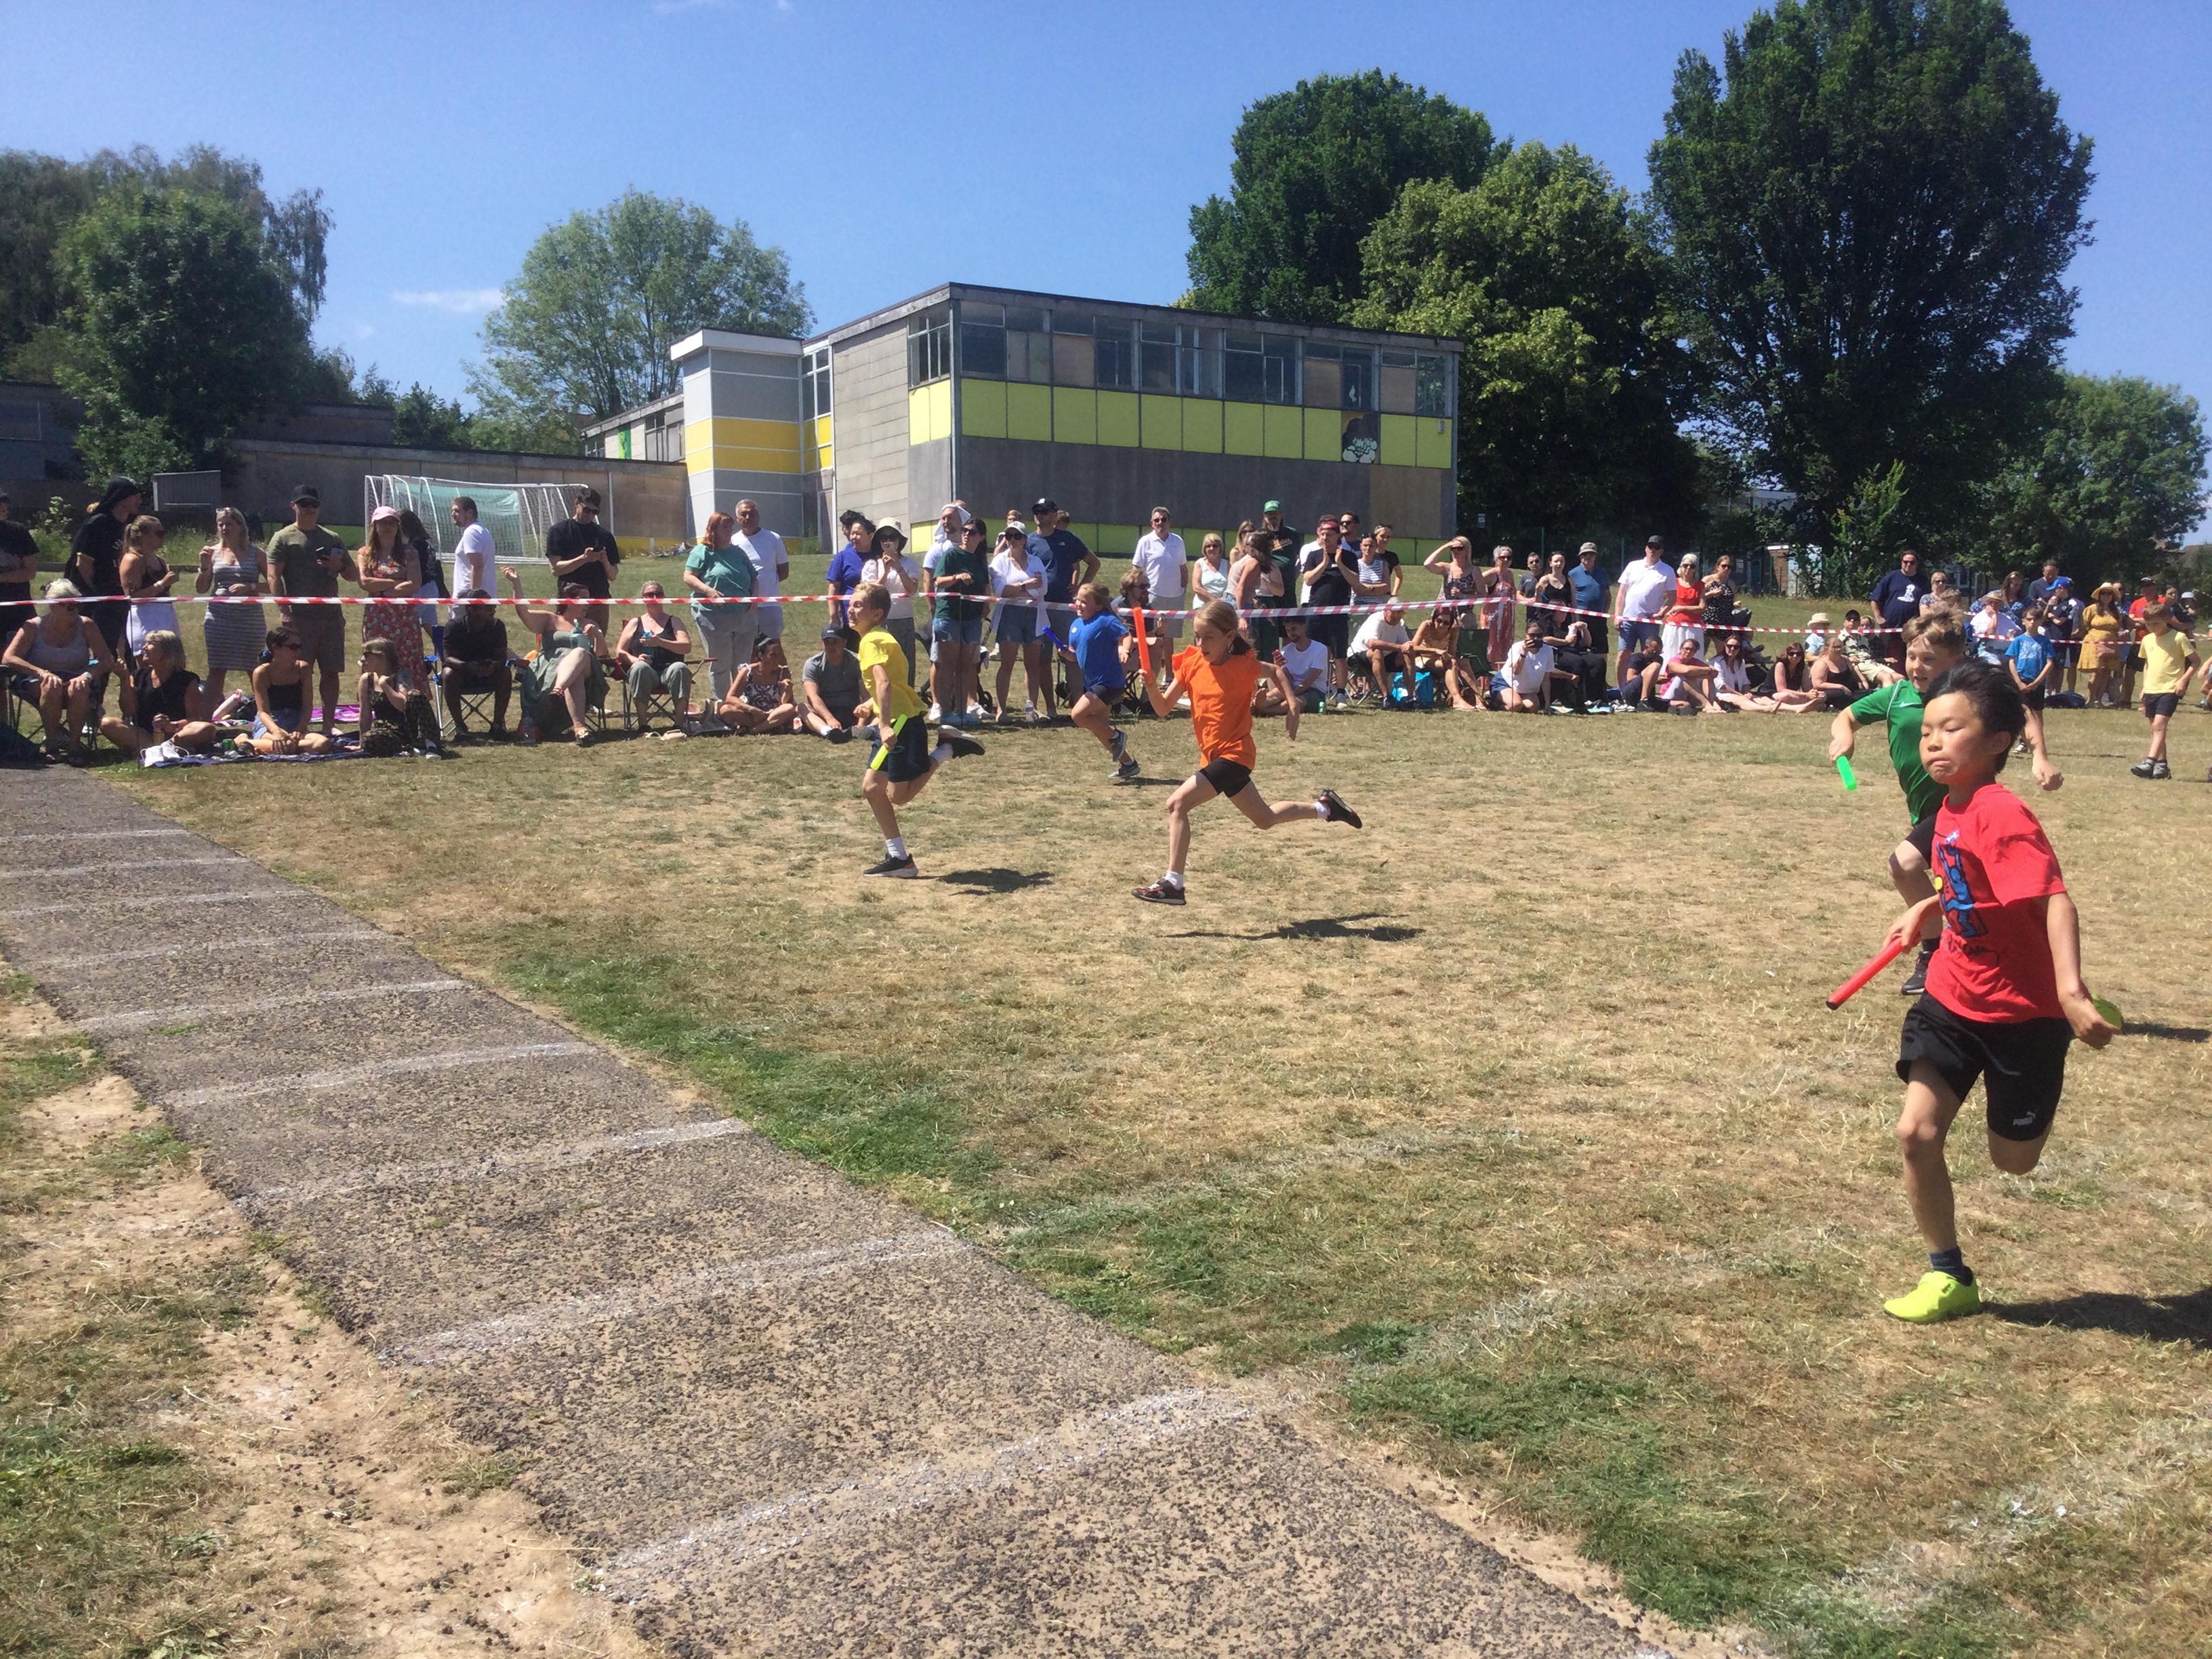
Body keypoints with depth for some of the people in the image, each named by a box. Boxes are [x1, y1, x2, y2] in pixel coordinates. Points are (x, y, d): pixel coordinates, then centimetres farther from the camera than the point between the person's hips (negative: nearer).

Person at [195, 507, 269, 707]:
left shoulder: (255, 553, 3)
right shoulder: (213, 552, 7)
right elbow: (200, 589, 8)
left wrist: (249, 587, -16)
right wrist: (204, 567, -8)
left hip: (250, 619, -2)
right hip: (218, 618, 2)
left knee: (255, 671, 1)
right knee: (216, 670, 3)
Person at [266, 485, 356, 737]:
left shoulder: (332, 539, 18)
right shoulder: (283, 538, 5)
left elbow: (355, 575, 21)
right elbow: (273, 577, -4)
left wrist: (340, 567, -2)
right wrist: (283, 612, -15)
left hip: (331, 616, 4)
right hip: (300, 617, -4)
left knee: (330, 673, 5)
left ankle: (328, 726, 12)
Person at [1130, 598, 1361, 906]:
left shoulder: (1242, 666, -11)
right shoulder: (1190, 664, 0)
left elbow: (1277, 671, 10)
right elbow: (1163, 709, 0)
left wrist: (1292, 707, 1)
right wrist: (1151, 687, -19)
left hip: (1234, 756, -7)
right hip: (1215, 756, 7)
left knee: (1178, 804, -20)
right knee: (1264, 818, 22)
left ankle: (1172, 884, -18)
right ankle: (1324, 806, 41)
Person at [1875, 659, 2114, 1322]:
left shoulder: (2002, 815, -24)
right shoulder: (1951, 809, 1)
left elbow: (2055, 898, -33)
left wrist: (2071, 991, -42)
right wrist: (1924, 912, 13)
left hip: (2021, 1013, -6)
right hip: (1953, 1000, 6)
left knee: (2014, 1160, 11)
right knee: (1917, 1132, -5)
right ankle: (1948, 1277, 11)